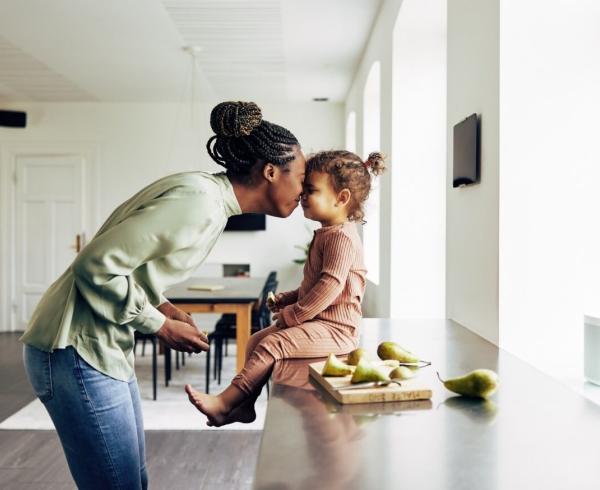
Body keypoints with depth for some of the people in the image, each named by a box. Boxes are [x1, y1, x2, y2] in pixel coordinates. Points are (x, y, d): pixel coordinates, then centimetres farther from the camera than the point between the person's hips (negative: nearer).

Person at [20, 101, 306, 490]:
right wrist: (161, 326, -13)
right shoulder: (199, 202, -22)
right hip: (78, 352, -9)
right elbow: (97, 266, -24)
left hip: (107, 349, 9)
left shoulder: (212, 198, 8)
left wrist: (162, 305, 2)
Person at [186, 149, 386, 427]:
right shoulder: (326, 234, 16)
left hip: (334, 328, -11)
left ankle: (223, 404, -17)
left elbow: (328, 287, -26)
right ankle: (244, 404, 11)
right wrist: (290, 298, 11)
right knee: (256, 341, 9)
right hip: (317, 321, 11)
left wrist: (292, 315, -20)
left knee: (271, 345, -21)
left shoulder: (342, 237, -18)